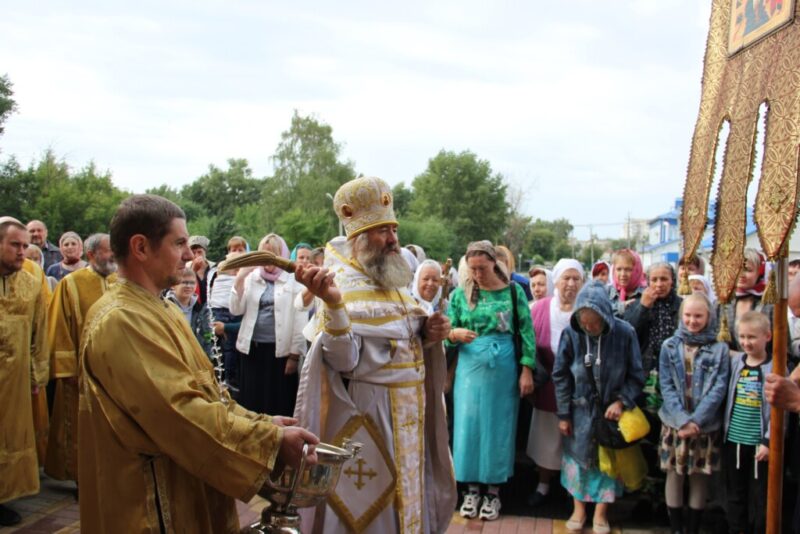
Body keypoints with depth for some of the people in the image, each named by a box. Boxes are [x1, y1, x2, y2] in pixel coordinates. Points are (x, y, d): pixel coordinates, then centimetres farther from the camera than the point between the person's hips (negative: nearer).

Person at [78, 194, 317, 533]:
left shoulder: (159, 310, 10)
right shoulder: (120, 321, -22)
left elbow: (201, 393, 12)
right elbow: (183, 413, -27)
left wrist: (261, 423, 1)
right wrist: (273, 439, -22)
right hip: (156, 506, -10)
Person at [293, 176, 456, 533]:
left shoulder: (396, 282, 10)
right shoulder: (342, 284, -15)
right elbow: (344, 361, -26)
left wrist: (429, 334, -3)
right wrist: (333, 302, -39)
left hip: (408, 409, 8)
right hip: (368, 410, -8)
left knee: (406, 493, 19)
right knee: (370, 503, 5)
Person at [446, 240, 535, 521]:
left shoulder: (513, 291, -1)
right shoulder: (460, 295, 2)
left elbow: (526, 331, -1)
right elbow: (446, 332, 3)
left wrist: (527, 370, -6)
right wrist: (455, 334, -20)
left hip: (504, 369, -1)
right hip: (470, 368, 1)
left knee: (499, 427, 6)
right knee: (469, 424, 4)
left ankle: (493, 490, 18)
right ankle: (472, 487, 19)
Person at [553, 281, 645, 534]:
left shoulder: (625, 333, -19)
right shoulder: (571, 333, -17)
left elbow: (636, 375, -6)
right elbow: (560, 375, -6)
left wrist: (621, 401, -18)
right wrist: (563, 414, -3)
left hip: (612, 408, 0)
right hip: (580, 409, 0)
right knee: (578, 455, 12)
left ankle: (601, 512, 31)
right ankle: (578, 507, 33)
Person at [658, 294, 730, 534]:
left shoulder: (719, 349, -1)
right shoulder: (670, 347, 1)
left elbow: (718, 390, -7)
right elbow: (666, 387, -3)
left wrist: (695, 420, -16)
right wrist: (682, 420, -15)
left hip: (706, 426, -1)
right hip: (674, 424, 1)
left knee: (700, 477, 8)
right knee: (674, 475, 7)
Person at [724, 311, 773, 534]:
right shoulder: (736, 363, 5)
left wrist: (769, 441, -12)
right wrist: (725, 431, 7)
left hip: (759, 443, -4)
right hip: (734, 440, 4)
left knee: (760, 495, 7)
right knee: (735, 492, 14)